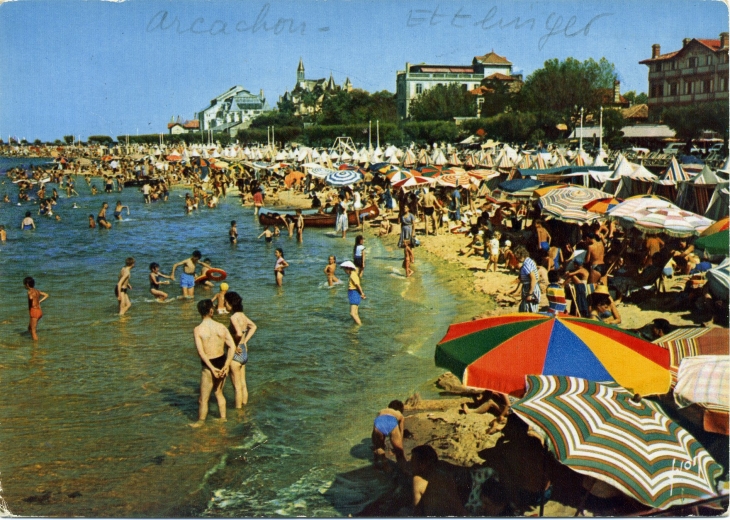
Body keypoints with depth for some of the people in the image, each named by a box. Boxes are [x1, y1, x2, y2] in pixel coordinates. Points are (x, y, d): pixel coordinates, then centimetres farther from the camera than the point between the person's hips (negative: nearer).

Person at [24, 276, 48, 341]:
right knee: (30, 328, 22)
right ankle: (35, 340, 21)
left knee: (33, 331, -2)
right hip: (39, 311, 9)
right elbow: (46, 295, 26)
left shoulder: (30, 291, -13)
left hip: (34, 311, -9)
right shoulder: (37, 291, 13)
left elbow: (31, 298, -37)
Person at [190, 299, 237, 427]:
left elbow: (201, 352, -21)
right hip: (222, 362, 5)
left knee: (203, 398, 11)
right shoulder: (221, 327, -3)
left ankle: (201, 422, 24)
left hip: (208, 365, -5)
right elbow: (232, 347, -9)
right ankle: (223, 418, 36)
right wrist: (226, 366, -11)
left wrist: (212, 368, -19)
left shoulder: (198, 330, -13)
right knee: (219, 393, 26)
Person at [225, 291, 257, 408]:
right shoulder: (242, 315, 4)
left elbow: (239, 333, -37)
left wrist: (236, 345, -20)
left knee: (237, 387, 4)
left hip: (236, 354, -8)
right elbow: (253, 326, 22)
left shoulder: (234, 317, -20)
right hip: (244, 352, 8)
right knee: (243, 384, 18)